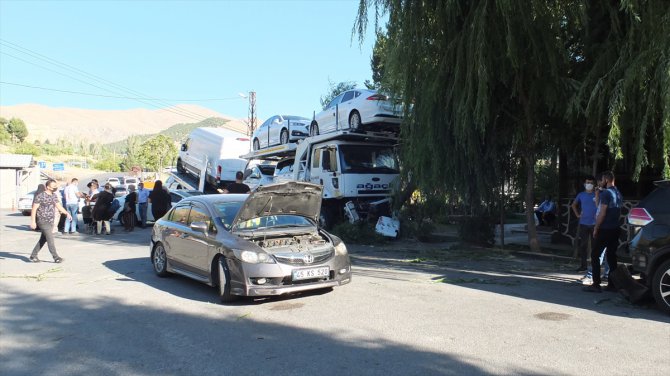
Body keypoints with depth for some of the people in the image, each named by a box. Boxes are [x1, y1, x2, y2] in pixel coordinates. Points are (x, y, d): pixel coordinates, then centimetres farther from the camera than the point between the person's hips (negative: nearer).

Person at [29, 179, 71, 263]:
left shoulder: (54, 196, 10)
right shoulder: (40, 196, -11)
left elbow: (59, 206, 14)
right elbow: (34, 209, -11)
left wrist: (66, 213, 0)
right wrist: (33, 221, -15)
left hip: (51, 221, 8)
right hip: (43, 221, -8)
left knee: (43, 239, 12)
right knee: (50, 239, -11)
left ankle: (33, 256, 24)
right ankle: (56, 257, -10)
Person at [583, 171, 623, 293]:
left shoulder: (605, 193, -14)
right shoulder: (618, 194, 13)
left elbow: (602, 213, -17)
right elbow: (618, 211, 20)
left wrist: (596, 228, -11)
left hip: (604, 229, -8)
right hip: (615, 229, 8)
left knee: (595, 255, -4)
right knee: (611, 256, 11)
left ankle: (596, 285, -7)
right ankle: (612, 284, 13)